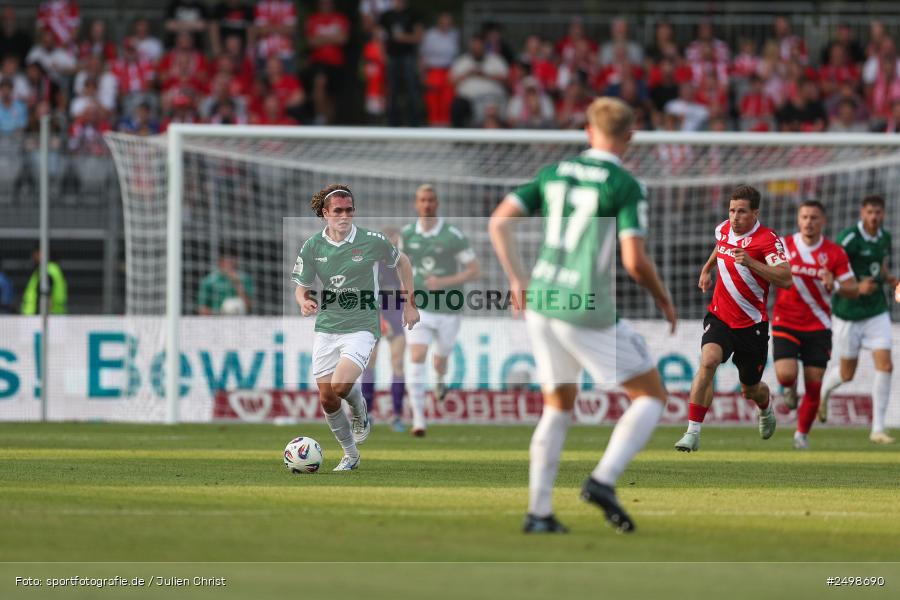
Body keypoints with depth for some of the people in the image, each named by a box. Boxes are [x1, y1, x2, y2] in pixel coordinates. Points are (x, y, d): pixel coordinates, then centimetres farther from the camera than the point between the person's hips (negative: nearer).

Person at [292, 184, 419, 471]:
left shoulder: (372, 241, -8)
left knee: (341, 385, -24)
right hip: (326, 327, 3)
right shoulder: (312, 247, -3)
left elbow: (401, 261, 10)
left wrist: (409, 303, 10)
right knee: (326, 399, 3)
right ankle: (350, 455, 24)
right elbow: (301, 287, 7)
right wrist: (305, 302, -16)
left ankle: (360, 412, 13)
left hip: (361, 326, -3)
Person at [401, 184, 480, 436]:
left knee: (440, 360, 18)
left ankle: (440, 379, 58)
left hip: (448, 310, -1)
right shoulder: (407, 233, -1)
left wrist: (444, 282, -21)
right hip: (418, 308, 1)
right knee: (417, 359, -18)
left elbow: (475, 271, -10)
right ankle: (418, 420, -20)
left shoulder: (454, 236, -13)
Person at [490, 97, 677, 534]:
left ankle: (538, 511, 14)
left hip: (541, 302, 6)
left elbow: (499, 222, 7)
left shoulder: (554, 173, 9)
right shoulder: (626, 187, -9)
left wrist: (517, 280, 16)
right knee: (651, 395, 7)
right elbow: (634, 261, -16)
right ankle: (603, 480, -10)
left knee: (558, 407, 20)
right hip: (589, 313, -6)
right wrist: (664, 300, 2)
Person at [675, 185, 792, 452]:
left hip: (752, 324, -3)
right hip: (719, 317, 3)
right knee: (708, 362, -26)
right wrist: (707, 269, 31)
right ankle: (693, 433, -27)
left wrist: (751, 262, -36)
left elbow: (785, 280, -28)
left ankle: (766, 408, 51)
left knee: (751, 390, 12)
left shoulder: (768, 239, -16)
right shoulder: (723, 229, 3)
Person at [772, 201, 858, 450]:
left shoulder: (835, 253, -3)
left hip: (818, 328, 0)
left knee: (814, 386, -2)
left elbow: (853, 291, -3)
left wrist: (835, 285, -23)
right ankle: (790, 389, 18)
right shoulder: (783, 247, -2)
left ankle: (802, 433, 20)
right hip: (786, 324, 0)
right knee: (786, 375, -20)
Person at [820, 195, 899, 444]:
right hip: (849, 312, -4)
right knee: (847, 373, 6)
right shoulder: (849, 238, -16)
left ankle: (878, 429, -4)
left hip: (877, 311, 4)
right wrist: (856, 287, -31)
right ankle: (823, 391, 44)